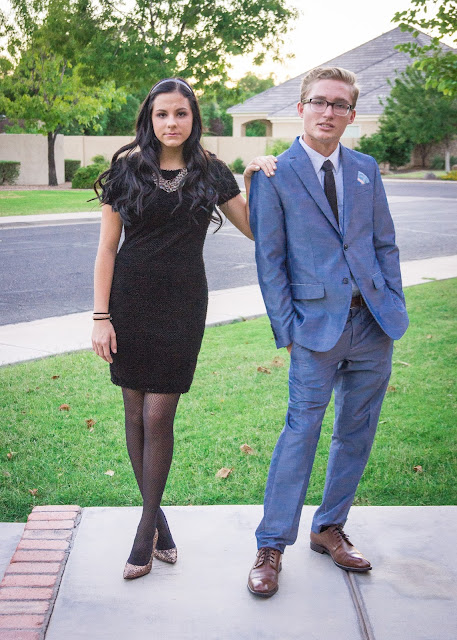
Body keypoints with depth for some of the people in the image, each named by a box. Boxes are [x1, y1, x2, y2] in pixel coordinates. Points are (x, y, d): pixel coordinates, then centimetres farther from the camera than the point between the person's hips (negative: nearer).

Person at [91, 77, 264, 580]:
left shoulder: (209, 171, 5)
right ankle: (155, 515, 24)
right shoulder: (128, 168, 1)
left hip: (181, 303, 0)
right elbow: (107, 248, 0)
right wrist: (101, 316, -6)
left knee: (158, 415, -3)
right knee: (135, 411, 6)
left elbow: (253, 228, 9)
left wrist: (256, 183, -8)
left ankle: (146, 527, 12)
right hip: (130, 300, 1)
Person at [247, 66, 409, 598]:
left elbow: (385, 244, 14)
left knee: (356, 434, 12)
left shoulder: (366, 170, 11)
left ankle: (329, 529, 29)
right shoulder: (274, 176, -2)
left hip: (373, 324, 5)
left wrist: (394, 306, 5)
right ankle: (271, 547, 10)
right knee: (301, 432, -4)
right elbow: (269, 261, -3)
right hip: (317, 325, -5)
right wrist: (287, 329, -7)